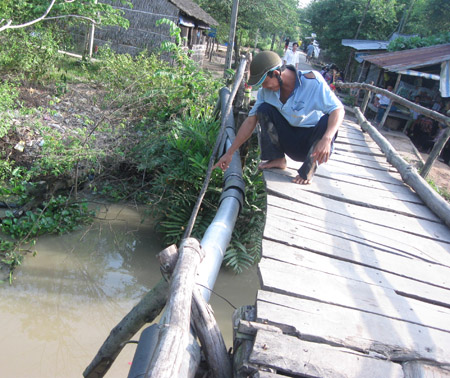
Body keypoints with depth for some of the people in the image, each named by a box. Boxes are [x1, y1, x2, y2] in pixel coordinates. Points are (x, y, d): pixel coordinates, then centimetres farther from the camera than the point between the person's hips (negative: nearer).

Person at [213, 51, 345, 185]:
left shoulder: (312, 81, -20)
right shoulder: (266, 90, -7)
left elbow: (338, 109, -24)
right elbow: (250, 121, -5)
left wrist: (326, 139, -44)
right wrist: (229, 153, -7)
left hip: (313, 141, -3)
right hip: (289, 141, 3)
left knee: (327, 121, -34)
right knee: (264, 109, -16)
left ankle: (308, 169, -13)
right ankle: (277, 159, -6)